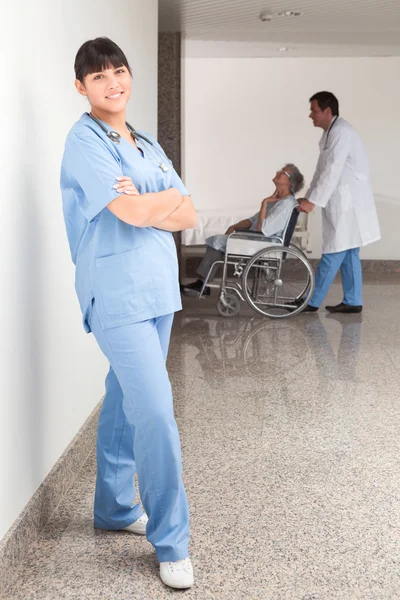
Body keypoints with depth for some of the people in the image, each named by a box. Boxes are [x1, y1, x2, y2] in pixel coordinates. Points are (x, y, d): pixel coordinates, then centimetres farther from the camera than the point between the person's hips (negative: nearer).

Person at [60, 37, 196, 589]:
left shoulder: (148, 146, 15)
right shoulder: (85, 141, -9)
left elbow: (188, 216, 6)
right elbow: (135, 213, -20)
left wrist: (144, 204, -11)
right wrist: (168, 197, -1)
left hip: (159, 289, 8)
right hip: (117, 294, -7)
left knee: (127, 404, 16)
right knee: (156, 413, -11)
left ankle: (115, 508, 32)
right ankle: (170, 542, 0)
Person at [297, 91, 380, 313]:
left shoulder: (341, 132, -17)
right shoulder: (331, 133, 15)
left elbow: (332, 172, -22)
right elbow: (322, 170, 18)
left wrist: (313, 202, -20)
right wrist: (308, 198, 13)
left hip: (348, 203, -10)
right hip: (344, 203, 10)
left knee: (333, 253, -4)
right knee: (348, 254, 11)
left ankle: (312, 302, 1)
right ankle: (352, 302, 16)